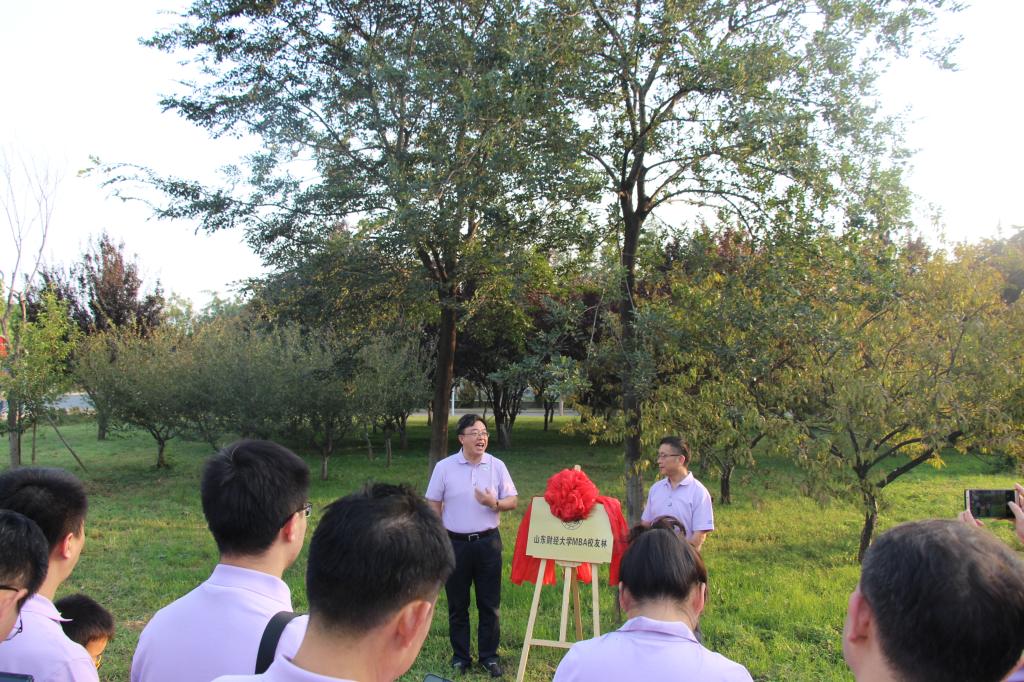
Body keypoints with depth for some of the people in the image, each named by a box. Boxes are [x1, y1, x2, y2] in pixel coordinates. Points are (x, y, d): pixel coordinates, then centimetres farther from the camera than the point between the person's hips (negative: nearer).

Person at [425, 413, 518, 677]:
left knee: (489, 604, 8)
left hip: (488, 542, 1)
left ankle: (489, 656, 21)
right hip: (455, 544, -1)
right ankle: (460, 657, 23)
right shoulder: (444, 467, -4)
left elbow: (513, 501, 3)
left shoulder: (497, 466, -1)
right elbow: (433, 506, 1)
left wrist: (494, 503, -18)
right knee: (457, 605, 9)